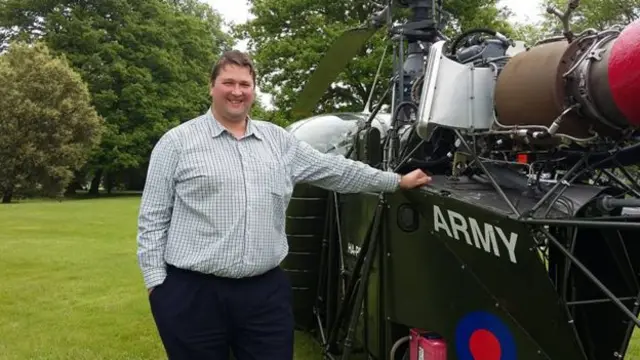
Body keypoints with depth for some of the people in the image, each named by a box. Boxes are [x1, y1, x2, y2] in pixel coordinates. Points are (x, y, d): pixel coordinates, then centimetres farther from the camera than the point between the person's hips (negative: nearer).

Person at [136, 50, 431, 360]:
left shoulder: (278, 139, 11)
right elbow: (153, 218, 0)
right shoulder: (177, 142, -1)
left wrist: (397, 182, 16)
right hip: (192, 292, -3)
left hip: (267, 291, 4)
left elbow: (333, 169, 15)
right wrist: (156, 280, -6)